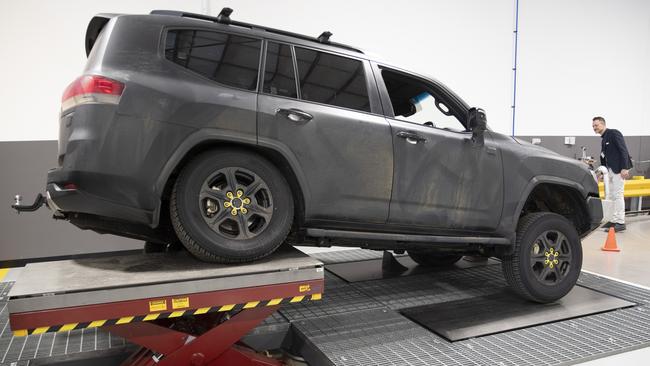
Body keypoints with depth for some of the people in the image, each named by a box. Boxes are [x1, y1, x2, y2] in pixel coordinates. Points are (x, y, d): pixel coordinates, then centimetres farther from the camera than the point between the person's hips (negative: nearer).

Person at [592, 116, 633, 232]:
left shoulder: (614, 133, -9)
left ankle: (620, 222, -4)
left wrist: (624, 168, -22)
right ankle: (614, 220, 17)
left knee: (618, 195, -8)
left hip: (619, 169, -9)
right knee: (610, 196, 10)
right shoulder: (603, 140, 16)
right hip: (610, 170, 9)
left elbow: (623, 150, -16)